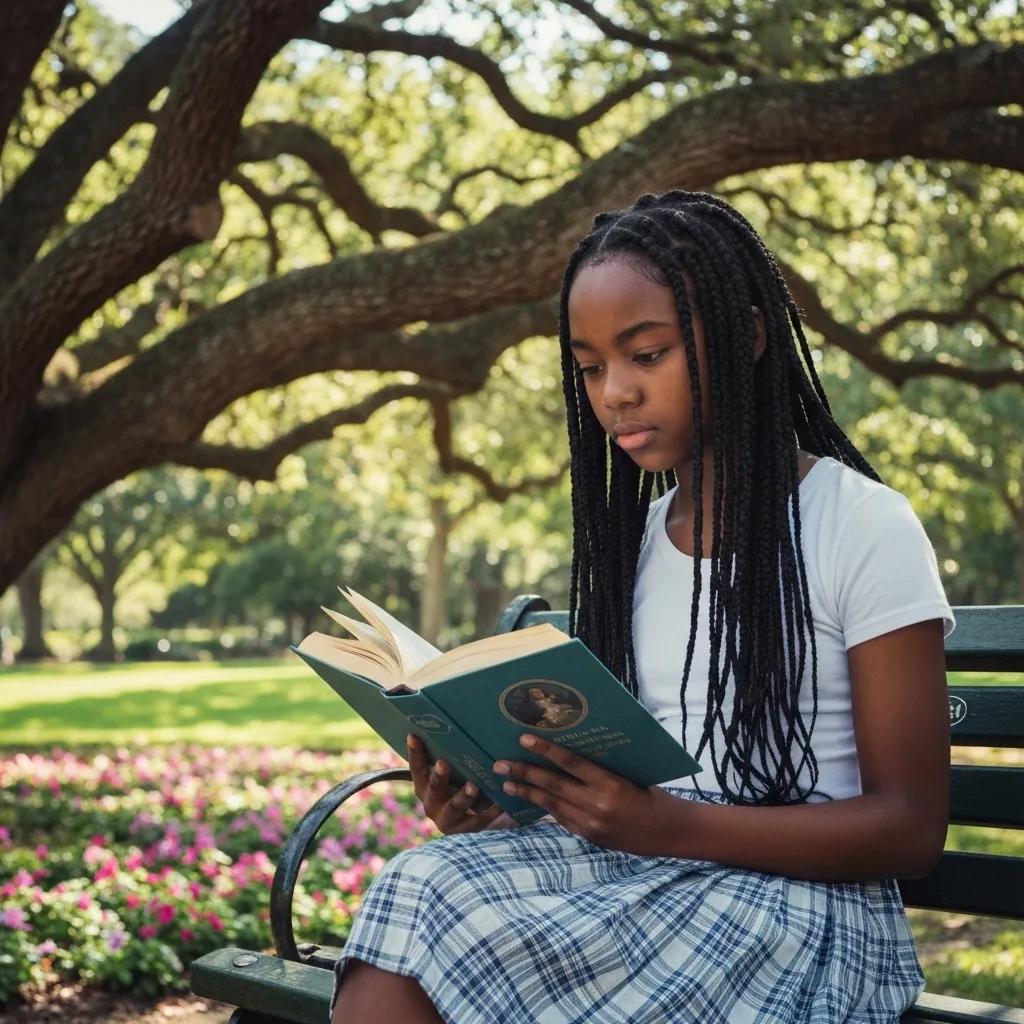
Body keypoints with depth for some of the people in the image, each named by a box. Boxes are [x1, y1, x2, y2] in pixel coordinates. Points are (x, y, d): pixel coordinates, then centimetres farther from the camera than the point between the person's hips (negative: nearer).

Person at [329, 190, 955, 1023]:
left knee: (457, 928, -31)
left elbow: (910, 828, -8)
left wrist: (668, 824, -20)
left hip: (801, 898, -5)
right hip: (634, 867, 5)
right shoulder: (633, 538, 15)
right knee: (424, 886, -27)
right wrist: (507, 794, -6)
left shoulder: (863, 526, -4)